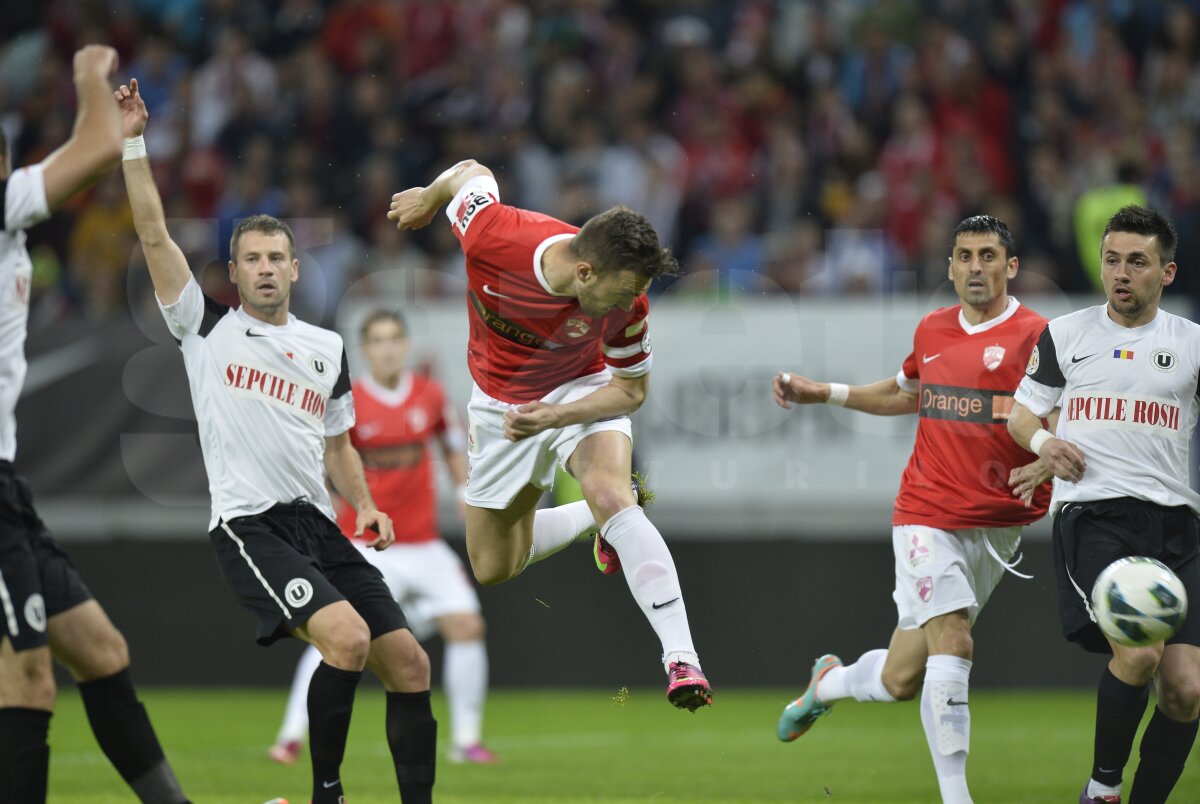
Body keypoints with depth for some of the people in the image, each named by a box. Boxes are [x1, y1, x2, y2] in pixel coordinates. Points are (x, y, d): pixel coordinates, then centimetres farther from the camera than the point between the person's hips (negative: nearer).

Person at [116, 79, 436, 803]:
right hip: (250, 526, -6)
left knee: (409, 664, -2)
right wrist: (133, 143, -7)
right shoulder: (207, 328, 6)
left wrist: (364, 505, 8)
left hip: (319, 526, 6)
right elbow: (155, 235, -1)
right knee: (347, 636, -27)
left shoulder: (328, 348, 19)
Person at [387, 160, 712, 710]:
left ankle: (681, 660, -38)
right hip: (499, 403, 2)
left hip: (581, 391, -2)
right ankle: (600, 521, 38)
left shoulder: (627, 303, -30)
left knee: (611, 497, -32)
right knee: (492, 568, 11)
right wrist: (428, 198, 12)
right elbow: (471, 173, -11)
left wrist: (553, 416, -31)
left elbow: (631, 391, -14)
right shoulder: (494, 236, -34)